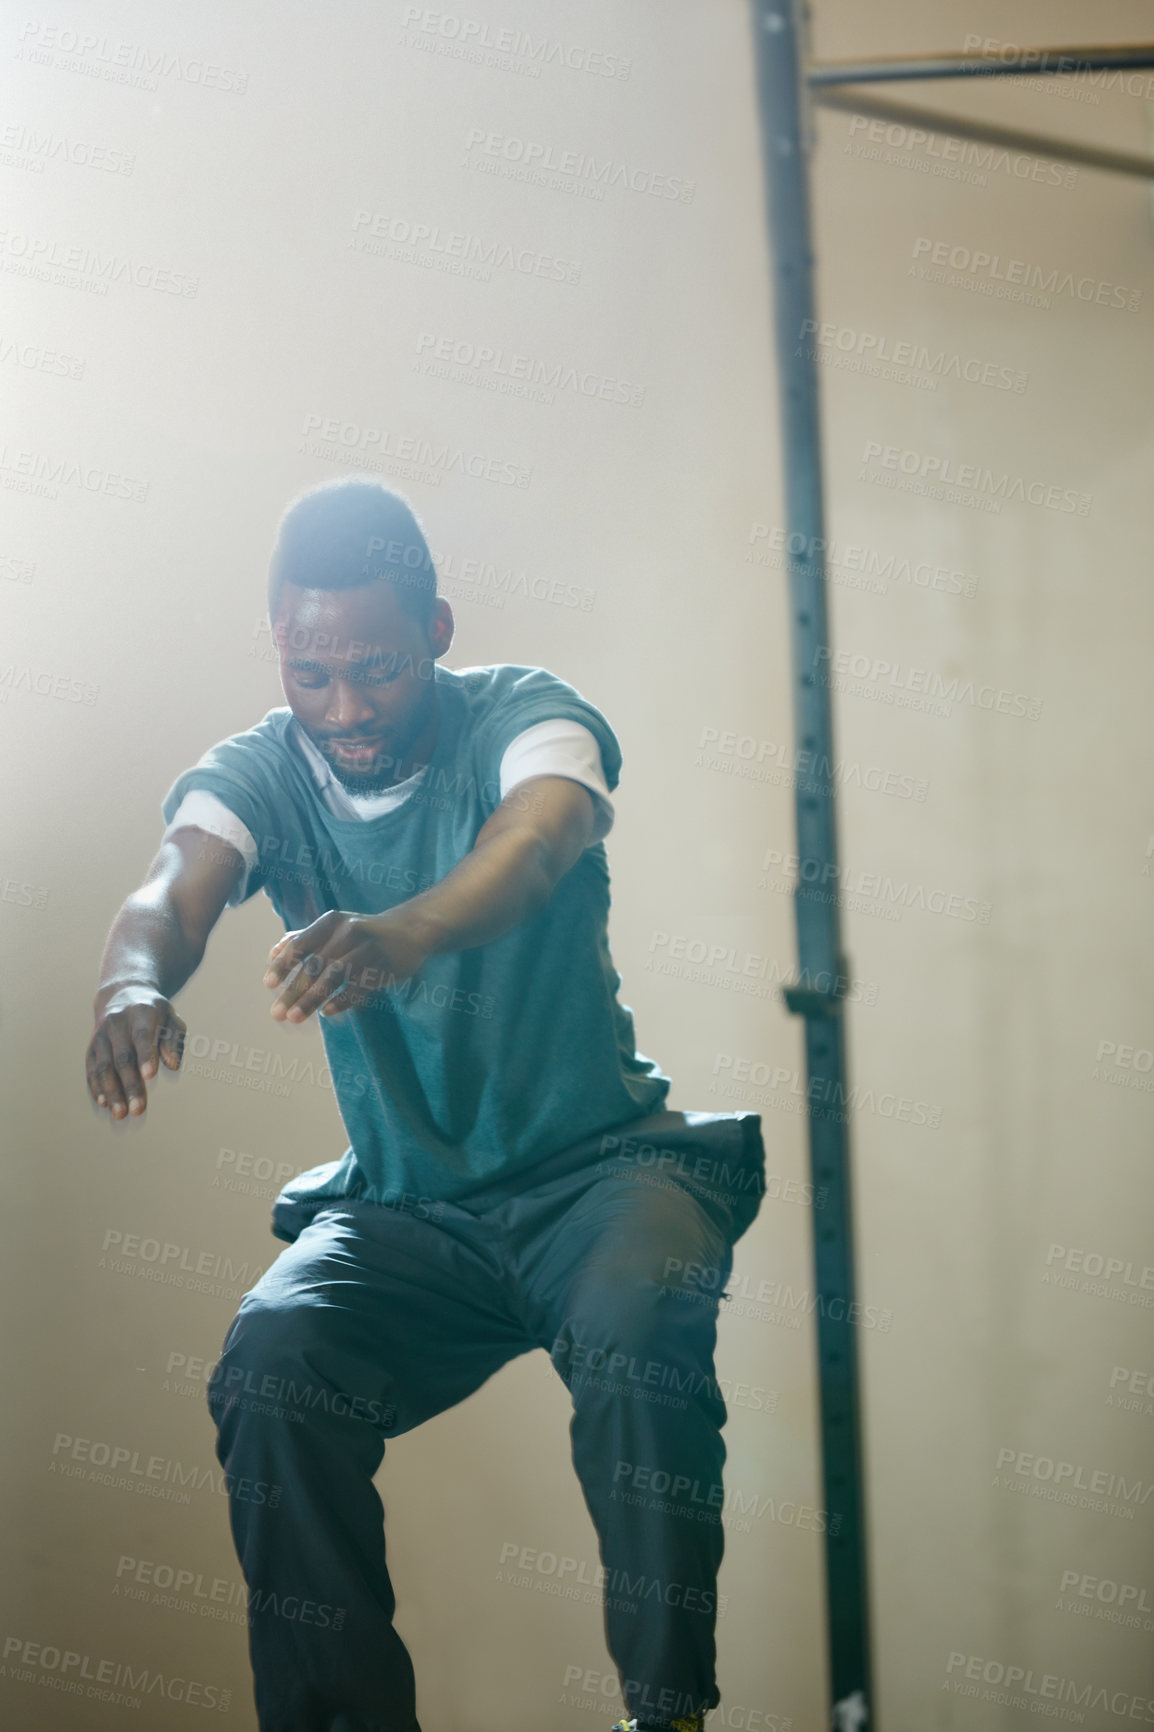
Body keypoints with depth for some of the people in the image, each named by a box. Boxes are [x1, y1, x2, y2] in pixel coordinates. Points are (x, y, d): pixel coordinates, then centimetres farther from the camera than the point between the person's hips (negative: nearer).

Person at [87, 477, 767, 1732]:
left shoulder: (523, 719, -10)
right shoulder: (257, 773, -1)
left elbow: (541, 841, -34)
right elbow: (175, 887, -22)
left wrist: (406, 933, -57)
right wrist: (134, 982, -48)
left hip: (597, 1166, -2)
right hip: (402, 1205, 3)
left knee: (644, 1326, -34)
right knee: (266, 1368, -26)